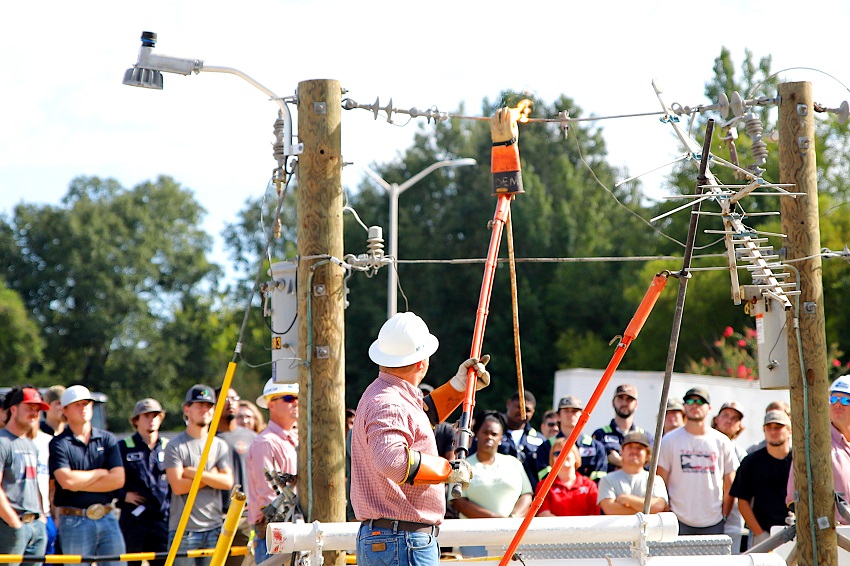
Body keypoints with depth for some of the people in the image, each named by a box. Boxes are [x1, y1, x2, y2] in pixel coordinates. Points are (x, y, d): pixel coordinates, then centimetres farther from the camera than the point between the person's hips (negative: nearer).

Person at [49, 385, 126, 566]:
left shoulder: (107, 439, 10)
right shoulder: (59, 444, -1)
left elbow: (118, 479, -2)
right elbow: (66, 480, -17)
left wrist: (80, 483, -7)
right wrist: (100, 473, -4)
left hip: (107, 518, 3)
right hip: (75, 522, -3)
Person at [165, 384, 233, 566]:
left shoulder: (219, 445, 12)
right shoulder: (175, 446, -1)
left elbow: (227, 482, -2)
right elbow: (178, 486, -12)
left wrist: (195, 473, -9)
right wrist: (211, 476, -6)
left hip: (214, 528, 4)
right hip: (184, 529, -4)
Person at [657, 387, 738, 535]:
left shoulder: (722, 442, 10)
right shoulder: (669, 441, 6)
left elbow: (729, 485, 11)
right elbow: (661, 483, 4)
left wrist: (725, 516, 3)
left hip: (714, 523, 1)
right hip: (679, 522, -1)